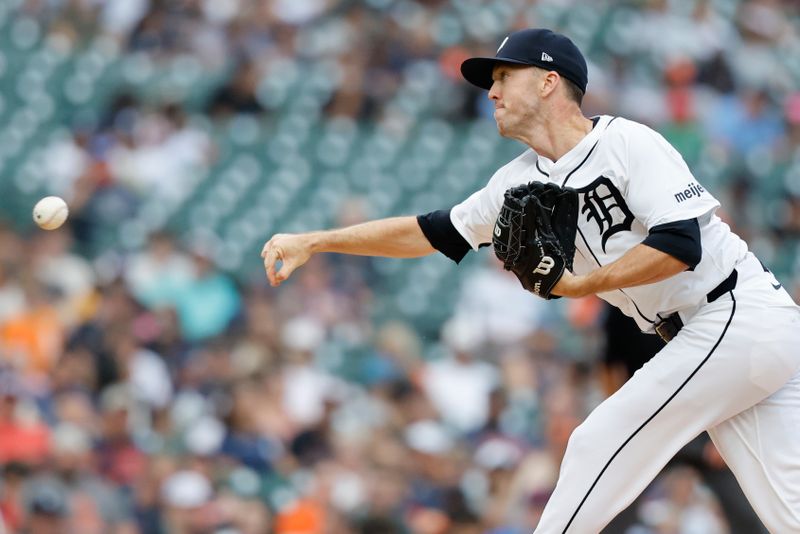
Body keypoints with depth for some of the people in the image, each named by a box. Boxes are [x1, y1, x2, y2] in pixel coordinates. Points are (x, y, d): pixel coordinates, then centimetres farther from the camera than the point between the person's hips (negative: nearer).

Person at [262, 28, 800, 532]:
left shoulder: (628, 142, -12)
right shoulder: (523, 183, 12)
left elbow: (680, 246, -22)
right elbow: (428, 233, 16)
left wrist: (578, 285, -18)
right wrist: (312, 243, 10)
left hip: (734, 313, -8)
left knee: (599, 446, -7)